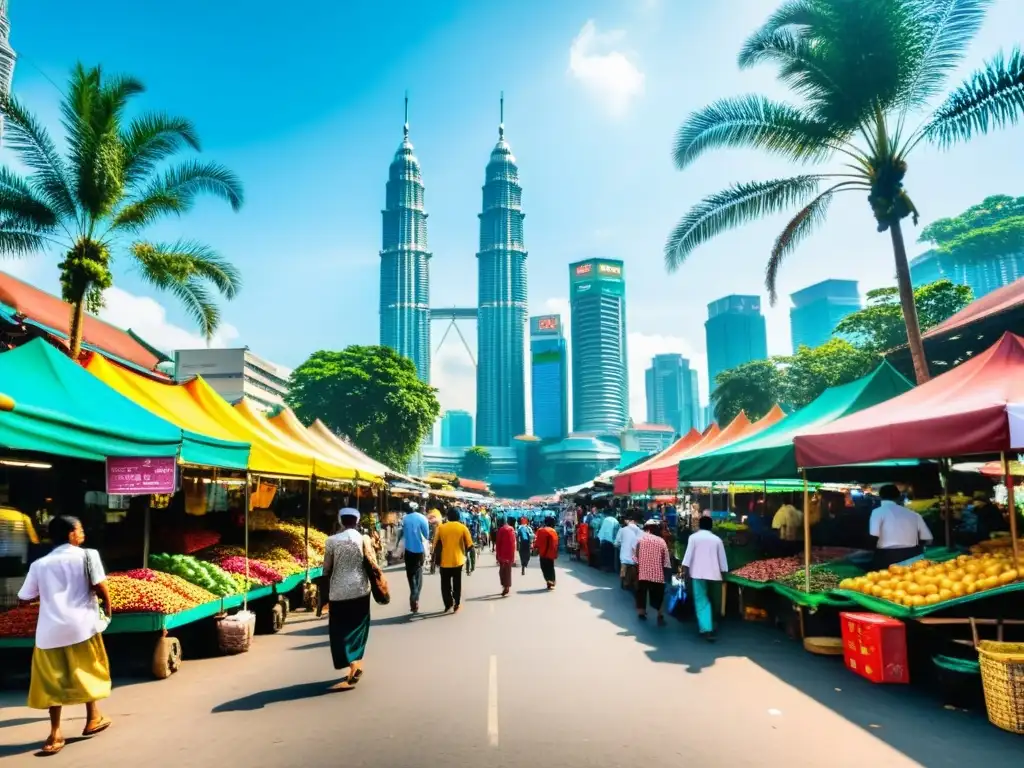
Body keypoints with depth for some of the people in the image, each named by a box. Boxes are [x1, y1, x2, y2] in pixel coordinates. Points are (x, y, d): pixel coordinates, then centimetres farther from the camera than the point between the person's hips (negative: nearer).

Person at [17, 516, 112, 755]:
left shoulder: (39, 564, 9)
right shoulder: (87, 555, -3)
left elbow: (24, 599, 12)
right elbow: (100, 587, -10)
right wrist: (107, 608, 8)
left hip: (50, 629, 3)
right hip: (81, 623, -3)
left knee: (52, 680, 14)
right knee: (89, 671, 18)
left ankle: (55, 734, 13)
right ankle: (93, 718, 27)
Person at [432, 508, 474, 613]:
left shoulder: (441, 527, -2)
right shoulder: (463, 528, -4)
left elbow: (436, 546, -1)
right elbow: (470, 546, -6)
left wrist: (434, 562, 10)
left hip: (444, 561, 0)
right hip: (457, 560, 0)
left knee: (445, 584, 15)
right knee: (457, 583, 16)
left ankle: (448, 604, 12)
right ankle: (457, 604, 20)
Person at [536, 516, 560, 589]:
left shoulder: (540, 531, 1)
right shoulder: (553, 531, -5)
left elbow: (538, 542, 0)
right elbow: (556, 543, -7)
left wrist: (537, 550, 8)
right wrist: (556, 553, 0)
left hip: (542, 553, 1)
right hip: (550, 553, -1)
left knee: (544, 567, 9)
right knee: (550, 568, 10)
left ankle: (548, 580, -3)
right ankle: (551, 581, 3)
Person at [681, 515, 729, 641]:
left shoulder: (694, 537, 0)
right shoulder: (717, 539, 8)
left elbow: (689, 554, -8)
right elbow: (722, 558, 9)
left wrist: (684, 568, -7)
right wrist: (723, 572, 16)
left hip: (698, 572, -3)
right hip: (713, 573, 4)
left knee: (701, 601, -4)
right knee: (708, 599, 19)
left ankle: (706, 629, -16)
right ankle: (709, 626, 29)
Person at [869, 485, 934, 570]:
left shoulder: (878, 511, 0)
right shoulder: (913, 513, 14)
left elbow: (873, 537, -12)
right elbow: (928, 539, 14)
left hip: (888, 556, -5)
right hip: (912, 555, 5)